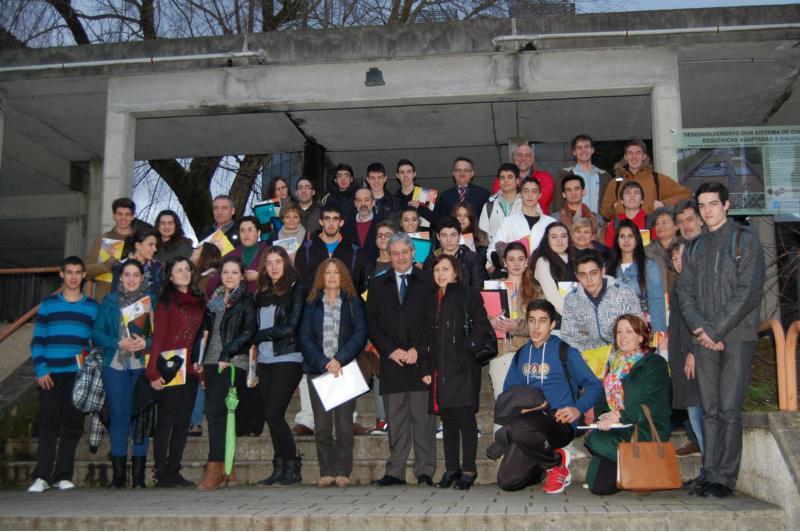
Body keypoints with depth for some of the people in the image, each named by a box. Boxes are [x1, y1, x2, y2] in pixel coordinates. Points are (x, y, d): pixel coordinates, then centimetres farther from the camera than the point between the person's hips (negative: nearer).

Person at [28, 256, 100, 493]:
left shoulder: (92, 307, 12)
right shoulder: (48, 304, 11)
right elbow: (37, 340, 6)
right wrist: (40, 370, -5)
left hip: (79, 375, 1)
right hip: (51, 375, 0)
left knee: (72, 425, 0)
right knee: (47, 424, -3)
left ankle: (63, 475, 5)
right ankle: (42, 476, -2)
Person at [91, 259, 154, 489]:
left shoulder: (152, 300, 8)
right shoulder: (110, 301, 11)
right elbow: (96, 333, 4)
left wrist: (145, 343, -15)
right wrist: (119, 344, -10)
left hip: (142, 366, -1)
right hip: (115, 365, 1)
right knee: (118, 417, 0)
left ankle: (138, 475, 2)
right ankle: (118, 474, 6)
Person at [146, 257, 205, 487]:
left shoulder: (199, 301, 14)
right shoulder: (166, 302, -2)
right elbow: (158, 337, -7)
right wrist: (153, 372, -14)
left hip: (190, 370, 6)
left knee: (183, 422, 7)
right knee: (166, 421, -2)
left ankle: (174, 472, 13)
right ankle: (161, 474, 3)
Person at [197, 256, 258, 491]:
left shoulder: (246, 300, 1)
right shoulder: (214, 299, 19)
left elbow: (249, 331, -9)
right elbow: (207, 331, 20)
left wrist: (227, 353, -15)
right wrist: (201, 361, 12)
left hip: (233, 362, -6)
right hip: (212, 361, 6)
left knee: (216, 410, -14)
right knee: (213, 412, 2)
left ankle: (215, 468, -13)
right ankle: (223, 468, 7)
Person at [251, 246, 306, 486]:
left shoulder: (296, 290, -3)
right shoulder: (262, 293, 15)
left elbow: (291, 328, -11)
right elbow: (256, 327, 17)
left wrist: (261, 336, -5)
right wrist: (255, 345, 0)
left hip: (288, 359, -6)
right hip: (265, 360, 6)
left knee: (273, 414, -12)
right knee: (272, 416, 6)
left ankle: (292, 466, 2)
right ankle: (280, 468, 14)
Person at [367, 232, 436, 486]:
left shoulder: (427, 283, 7)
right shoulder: (378, 285, 14)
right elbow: (372, 324, 9)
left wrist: (418, 349, -8)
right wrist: (390, 350, -4)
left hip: (421, 360, -2)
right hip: (391, 361, 2)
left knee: (423, 417, -2)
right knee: (395, 419, 3)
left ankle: (425, 471, 3)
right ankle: (395, 471, 8)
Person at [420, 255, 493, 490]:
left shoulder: (469, 296, 2)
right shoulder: (433, 301, 17)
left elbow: (482, 328, -5)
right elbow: (428, 337, 16)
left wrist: (467, 350, -11)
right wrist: (426, 369, 9)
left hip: (463, 368, -5)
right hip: (440, 369, 5)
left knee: (465, 418, -5)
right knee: (447, 420, 8)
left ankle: (468, 469, 3)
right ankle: (451, 469, 14)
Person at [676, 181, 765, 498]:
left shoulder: (745, 240, 1)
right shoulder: (694, 248, 17)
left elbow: (748, 292, -8)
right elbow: (685, 293, 10)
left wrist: (716, 330, -12)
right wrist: (701, 329, -7)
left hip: (737, 337, -4)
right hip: (704, 339, 4)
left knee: (729, 409, -8)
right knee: (709, 410, 4)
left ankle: (725, 478, -3)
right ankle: (710, 475, 8)